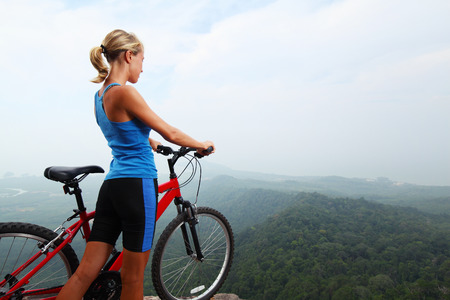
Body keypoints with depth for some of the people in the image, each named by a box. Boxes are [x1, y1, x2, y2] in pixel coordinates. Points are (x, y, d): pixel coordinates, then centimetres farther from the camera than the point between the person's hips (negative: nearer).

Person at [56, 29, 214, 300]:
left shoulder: (101, 94, 13)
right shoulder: (125, 92, -14)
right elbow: (170, 133, -11)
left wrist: (150, 143, 42)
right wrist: (202, 145, 5)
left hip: (112, 185, 9)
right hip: (137, 186, -8)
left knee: (86, 272, 14)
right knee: (133, 277, 10)